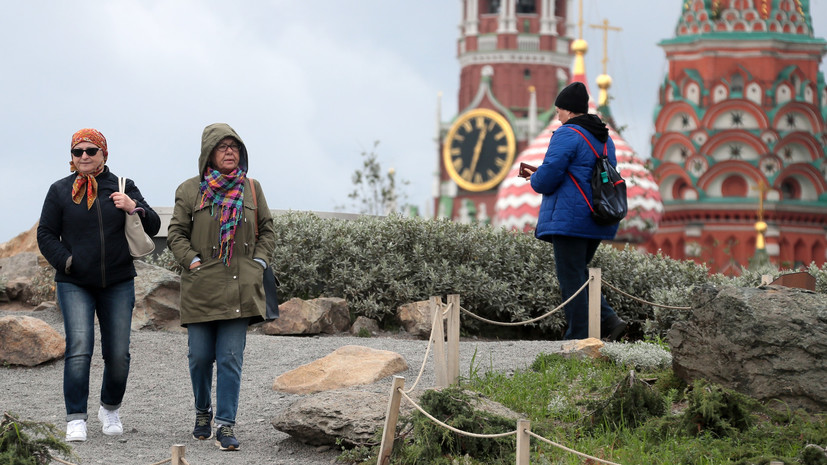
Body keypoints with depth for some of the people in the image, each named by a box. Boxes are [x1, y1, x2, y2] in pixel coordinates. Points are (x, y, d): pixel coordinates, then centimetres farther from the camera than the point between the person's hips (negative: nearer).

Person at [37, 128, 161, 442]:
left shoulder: (123, 187, 7)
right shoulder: (60, 191, 6)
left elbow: (153, 227, 4)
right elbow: (46, 235, 7)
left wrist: (134, 209, -16)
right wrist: (65, 260, -8)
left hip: (118, 285, 2)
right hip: (74, 285, -2)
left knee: (118, 354, 3)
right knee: (79, 348, -17)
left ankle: (110, 409, 27)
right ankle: (76, 419, -14)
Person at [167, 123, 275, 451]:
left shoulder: (251, 189, 10)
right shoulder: (190, 190, 3)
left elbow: (267, 230, 16)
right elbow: (176, 234, 5)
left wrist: (259, 262, 3)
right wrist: (192, 261, -8)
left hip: (239, 289, 1)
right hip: (201, 288, -1)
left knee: (231, 359, -6)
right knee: (200, 356, 5)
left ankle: (225, 425, -6)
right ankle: (203, 413, 28)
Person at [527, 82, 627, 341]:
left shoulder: (567, 135, -11)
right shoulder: (604, 137, 18)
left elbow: (548, 176, -18)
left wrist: (535, 180, 8)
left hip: (570, 219, -9)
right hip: (597, 220, 9)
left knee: (571, 279, -4)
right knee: (578, 274, 17)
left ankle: (579, 338, -4)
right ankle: (609, 321, 3)